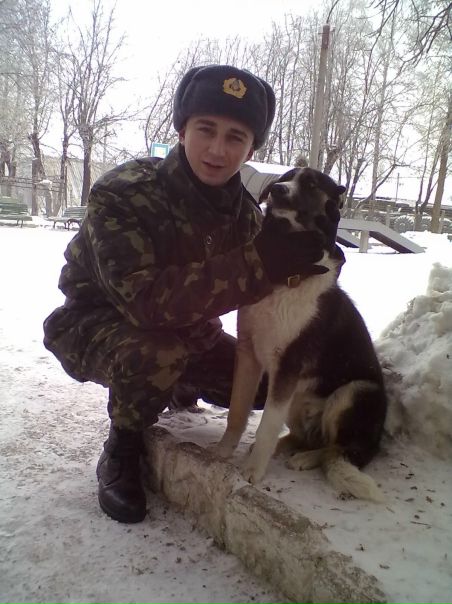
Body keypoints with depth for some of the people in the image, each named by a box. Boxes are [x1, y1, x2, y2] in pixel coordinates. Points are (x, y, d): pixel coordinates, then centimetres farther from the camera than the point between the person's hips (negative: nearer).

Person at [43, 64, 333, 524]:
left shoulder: (244, 212, -10)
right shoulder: (120, 194, -28)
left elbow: (258, 308, -2)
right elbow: (144, 298, -42)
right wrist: (258, 264, -47)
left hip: (180, 327, 6)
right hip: (94, 324, -5)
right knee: (157, 355, -38)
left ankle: (183, 390, 31)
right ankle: (120, 454, -7)